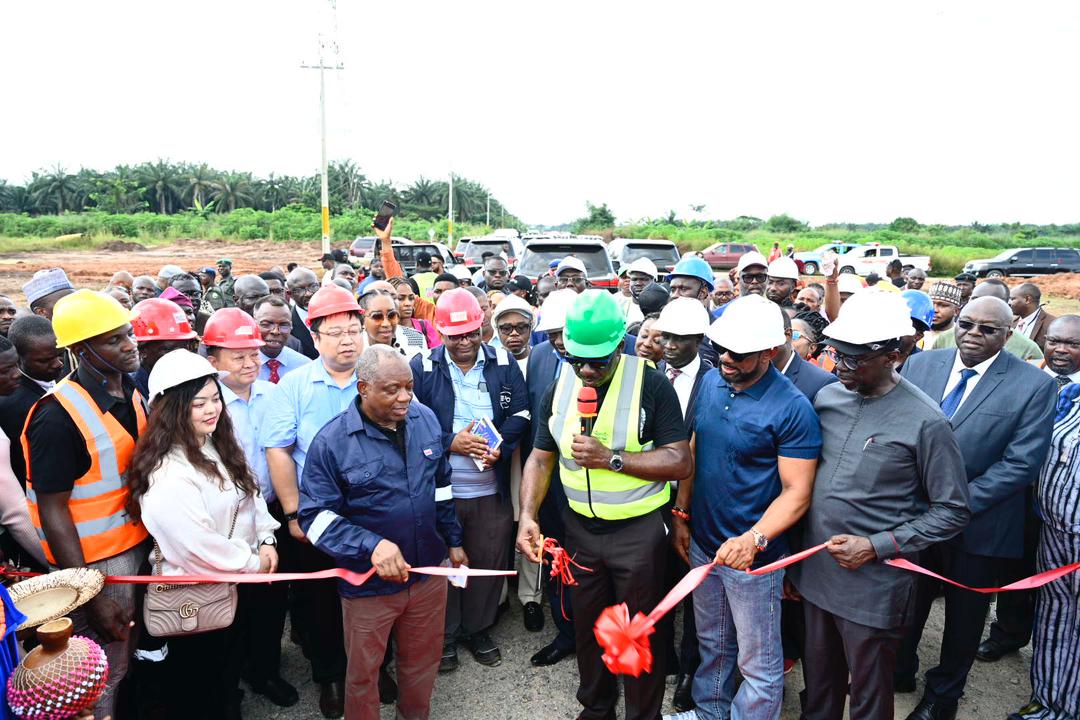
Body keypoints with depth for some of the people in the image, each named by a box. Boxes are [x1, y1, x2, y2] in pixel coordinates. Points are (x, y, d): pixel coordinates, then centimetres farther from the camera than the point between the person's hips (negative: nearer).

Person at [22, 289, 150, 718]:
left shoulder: (132, 395, 0)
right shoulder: (59, 417, -20)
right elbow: (52, 510, -17)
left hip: (138, 548, 7)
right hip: (95, 562, -6)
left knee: (129, 662, 22)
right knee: (101, 681, 7)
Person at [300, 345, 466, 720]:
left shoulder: (426, 419, -3)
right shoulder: (332, 441, -17)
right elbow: (315, 515, -16)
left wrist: (453, 541, 14)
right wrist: (372, 545, -29)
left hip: (429, 572, 4)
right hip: (368, 584, -4)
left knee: (423, 662, 23)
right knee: (363, 672, 16)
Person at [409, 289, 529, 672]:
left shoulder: (503, 363, 2)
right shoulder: (421, 366, -4)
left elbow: (520, 414, 2)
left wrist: (500, 446, -15)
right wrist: (451, 442, -18)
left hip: (492, 489, 2)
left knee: (489, 562, 13)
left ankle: (478, 629, 35)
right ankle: (444, 634, 32)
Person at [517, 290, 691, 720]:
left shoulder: (651, 385, -17)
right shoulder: (559, 388, -2)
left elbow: (680, 461, -19)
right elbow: (540, 459, 3)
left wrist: (612, 459, -26)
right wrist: (527, 516, -9)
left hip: (639, 531, -4)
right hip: (580, 528, 5)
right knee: (587, 625, 22)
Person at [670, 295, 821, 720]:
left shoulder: (793, 409, -19)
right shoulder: (711, 382, -1)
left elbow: (796, 492, -18)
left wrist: (754, 539, -32)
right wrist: (681, 515, 6)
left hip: (752, 554, -6)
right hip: (702, 542, 6)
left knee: (758, 662, 11)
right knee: (712, 644, 25)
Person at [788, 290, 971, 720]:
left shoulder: (925, 422, -16)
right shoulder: (827, 397, 0)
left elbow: (953, 511, -9)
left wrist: (876, 547, -17)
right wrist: (794, 551, 7)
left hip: (873, 584, -4)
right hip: (814, 571, 5)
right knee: (818, 685, 22)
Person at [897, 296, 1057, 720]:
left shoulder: (1034, 385, -12)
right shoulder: (920, 364, -3)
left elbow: (1022, 463, -16)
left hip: (979, 524, -2)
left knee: (964, 614, 18)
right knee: (906, 602, 20)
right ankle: (899, 670, 44)